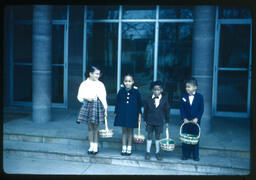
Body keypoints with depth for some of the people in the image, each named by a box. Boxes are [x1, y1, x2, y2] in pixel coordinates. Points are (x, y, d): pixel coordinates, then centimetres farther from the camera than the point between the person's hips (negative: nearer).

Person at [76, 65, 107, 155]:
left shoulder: (100, 84, 1)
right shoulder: (84, 84, 2)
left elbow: (103, 97, 1)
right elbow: (79, 96, 4)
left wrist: (105, 109, -3)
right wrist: (85, 98, -16)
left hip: (97, 105, -1)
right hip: (87, 105, 1)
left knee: (96, 127, 2)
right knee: (90, 127, 7)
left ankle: (95, 146, 13)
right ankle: (91, 146, 18)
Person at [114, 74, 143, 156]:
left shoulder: (136, 92, -5)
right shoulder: (121, 91, -1)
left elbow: (139, 104, 1)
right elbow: (117, 103, 6)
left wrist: (139, 114, 0)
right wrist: (116, 113, 6)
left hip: (132, 115, -1)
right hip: (122, 114, 1)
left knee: (130, 131, 8)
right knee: (124, 131, 8)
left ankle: (129, 148, 20)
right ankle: (124, 148, 17)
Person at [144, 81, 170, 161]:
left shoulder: (164, 99, -5)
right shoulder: (149, 99, -4)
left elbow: (167, 111, 0)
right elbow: (145, 110, 3)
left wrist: (167, 121, 2)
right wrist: (145, 120, 5)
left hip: (159, 122, 0)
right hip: (150, 121, 0)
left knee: (157, 137, 10)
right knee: (149, 136, 7)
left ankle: (157, 152, 23)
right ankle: (148, 152, 17)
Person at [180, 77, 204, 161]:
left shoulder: (199, 96, -4)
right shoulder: (183, 96, 0)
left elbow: (201, 109, -5)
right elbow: (181, 109, -1)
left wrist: (197, 118, -16)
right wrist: (184, 118, -12)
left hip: (195, 121, -1)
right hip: (186, 121, 1)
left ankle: (195, 155, 18)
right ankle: (185, 154, 17)